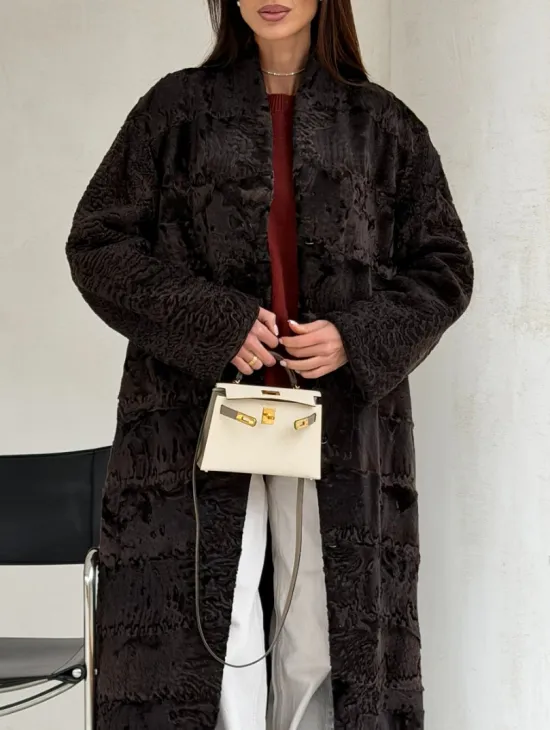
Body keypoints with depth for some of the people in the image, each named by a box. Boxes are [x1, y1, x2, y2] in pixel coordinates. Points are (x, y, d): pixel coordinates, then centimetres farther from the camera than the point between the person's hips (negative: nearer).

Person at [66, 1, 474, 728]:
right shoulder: (179, 107, 8)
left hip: (342, 430, 1)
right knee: (206, 644, -4)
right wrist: (212, 322, -10)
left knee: (325, 642, 4)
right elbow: (97, 243, 4)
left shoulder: (383, 123, 10)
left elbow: (444, 267, 11)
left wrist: (358, 337, -7)